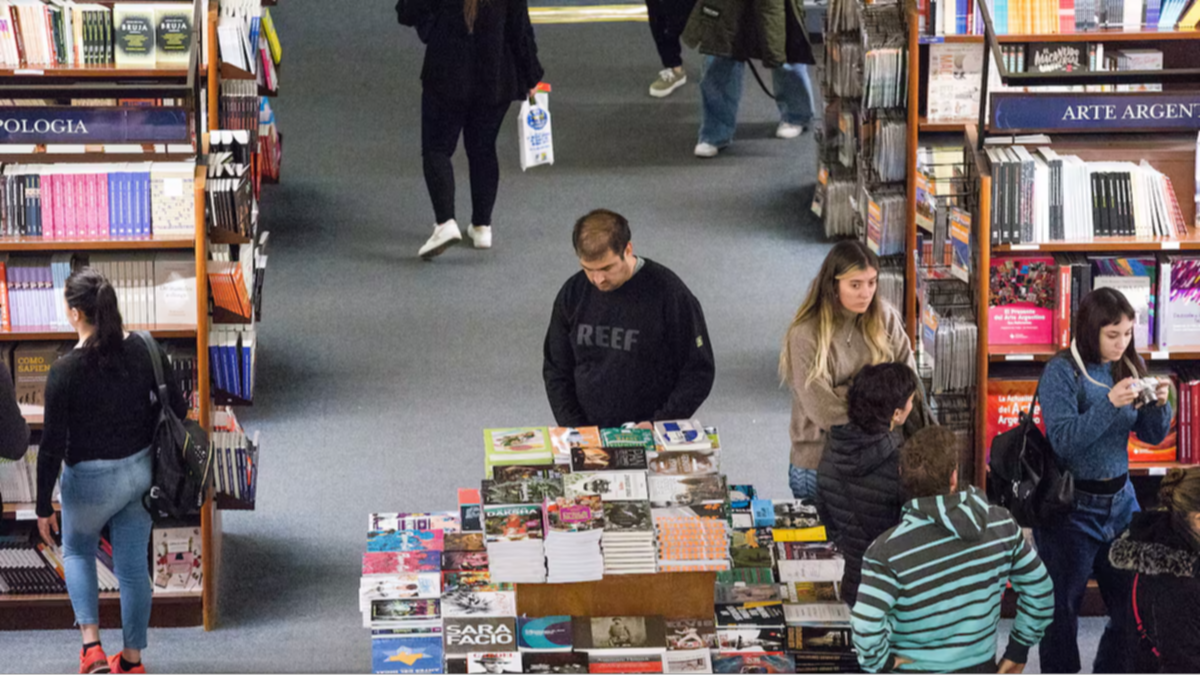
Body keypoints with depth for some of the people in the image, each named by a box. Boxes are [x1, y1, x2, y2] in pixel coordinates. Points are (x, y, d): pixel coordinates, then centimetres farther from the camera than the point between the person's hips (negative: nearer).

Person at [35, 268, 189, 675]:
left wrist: (44, 508, -6)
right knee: (134, 565, 17)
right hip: (141, 471, 4)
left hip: (91, 481, -4)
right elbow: (177, 409, -1)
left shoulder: (65, 371, -22)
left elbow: (52, 447, -16)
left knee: (77, 551, 23)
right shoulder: (145, 351, -10)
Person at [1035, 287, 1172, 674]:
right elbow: (1062, 439, -20)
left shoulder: (1129, 368, 4)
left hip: (1120, 500, 5)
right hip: (1073, 507, -5)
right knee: (1062, 609, 3)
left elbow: (1153, 436, 7)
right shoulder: (1062, 372, -11)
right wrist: (1110, 404, -30)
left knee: (1133, 604, 5)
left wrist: (1160, 404, -13)